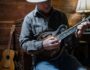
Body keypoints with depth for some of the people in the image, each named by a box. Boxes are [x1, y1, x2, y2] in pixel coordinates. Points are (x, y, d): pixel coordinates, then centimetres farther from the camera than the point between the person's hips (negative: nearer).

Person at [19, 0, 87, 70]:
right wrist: (42, 45, -18)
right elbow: (23, 42, -4)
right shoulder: (30, 18, -1)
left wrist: (76, 35, -15)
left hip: (63, 56, 4)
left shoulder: (61, 16, 7)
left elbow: (68, 40, 6)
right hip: (43, 60, -3)